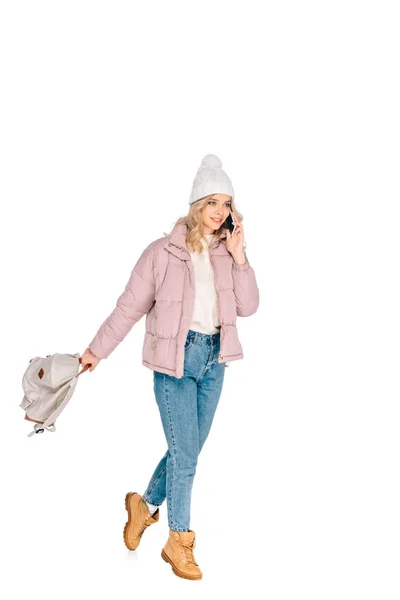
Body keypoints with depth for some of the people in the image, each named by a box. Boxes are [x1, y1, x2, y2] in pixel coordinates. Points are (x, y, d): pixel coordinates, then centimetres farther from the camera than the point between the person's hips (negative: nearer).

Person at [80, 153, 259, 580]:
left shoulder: (227, 253, 5)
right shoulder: (164, 252, -8)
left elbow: (248, 307, 1)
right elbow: (130, 306, -2)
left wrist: (239, 258, -9)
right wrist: (97, 350, 3)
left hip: (213, 359, 5)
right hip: (175, 359, -5)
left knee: (189, 451, 13)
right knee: (185, 452, -4)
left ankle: (146, 505, 37)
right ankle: (178, 540, 14)